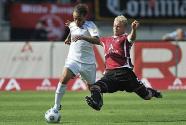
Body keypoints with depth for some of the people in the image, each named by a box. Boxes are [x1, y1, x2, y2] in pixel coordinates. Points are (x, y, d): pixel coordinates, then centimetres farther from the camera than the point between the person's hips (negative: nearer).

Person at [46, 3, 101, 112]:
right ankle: (57, 106, -15)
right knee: (64, 79, -20)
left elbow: (97, 41, -30)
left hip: (88, 61, -2)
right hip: (73, 59, 3)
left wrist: (82, 37, -40)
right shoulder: (72, 25, 4)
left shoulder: (90, 26, -12)